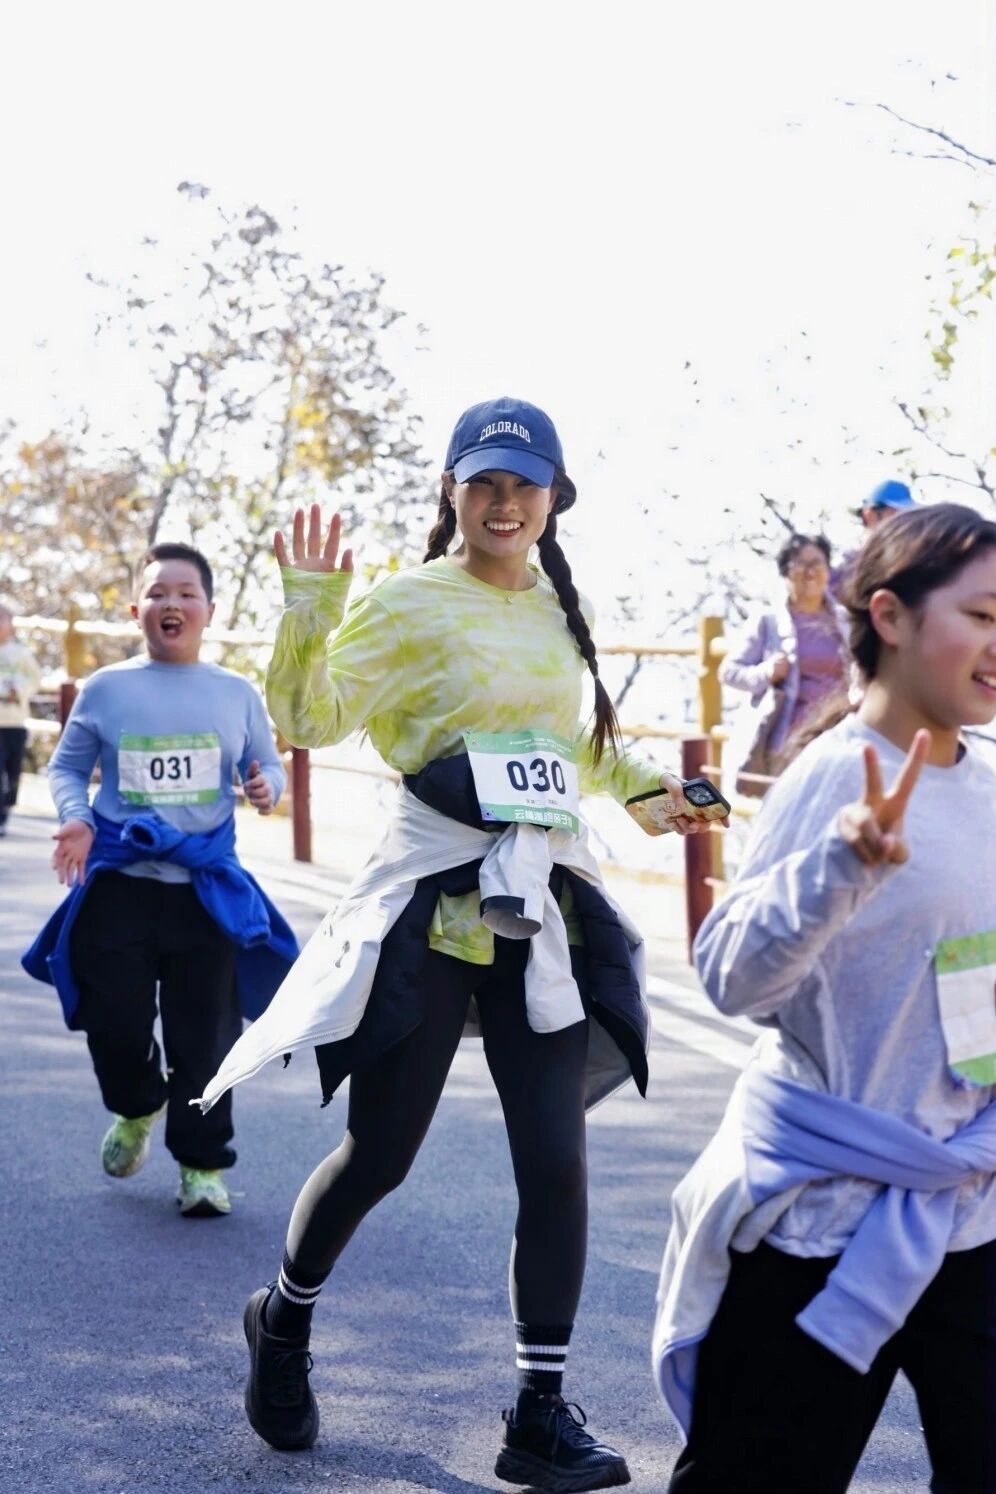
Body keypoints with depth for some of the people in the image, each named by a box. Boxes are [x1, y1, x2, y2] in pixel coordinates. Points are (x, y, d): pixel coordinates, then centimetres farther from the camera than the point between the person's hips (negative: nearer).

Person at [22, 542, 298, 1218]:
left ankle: (204, 1164, 17)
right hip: (119, 882, 0)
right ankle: (137, 1109, 36)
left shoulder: (237, 694, 3)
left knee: (204, 1032, 2)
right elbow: (67, 766, 8)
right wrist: (76, 820, -9)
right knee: (114, 1021, 3)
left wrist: (267, 785, -12)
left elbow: (266, 765, 11)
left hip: (208, 884, 0)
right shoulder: (106, 688, 1)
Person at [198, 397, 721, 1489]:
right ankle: (283, 1321, 34)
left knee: (555, 1163, -2)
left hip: (544, 912, 4)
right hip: (431, 907, -4)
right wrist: (309, 601, -17)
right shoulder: (403, 603, -3)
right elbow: (305, 720, -7)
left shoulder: (563, 614, 13)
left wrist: (643, 788, 14)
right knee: (378, 1153, 4)